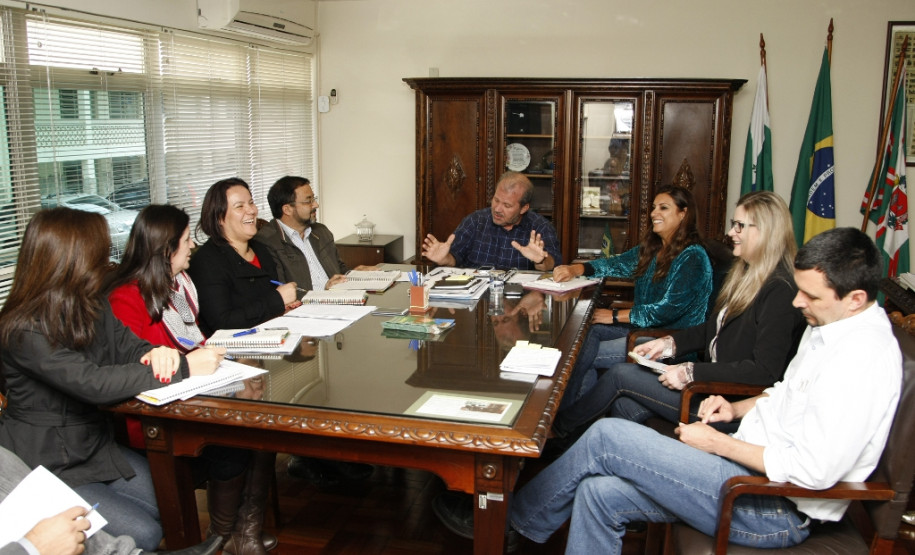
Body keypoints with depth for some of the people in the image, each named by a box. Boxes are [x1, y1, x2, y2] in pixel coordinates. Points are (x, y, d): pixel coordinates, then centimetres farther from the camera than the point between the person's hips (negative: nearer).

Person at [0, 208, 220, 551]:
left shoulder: (91, 304, 1)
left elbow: (127, 346, 2)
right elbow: (93, 383, -33)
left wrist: (157, 353, -24)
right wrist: (183, 369, -34)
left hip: (96, 444, 7)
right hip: (48, 467, -7)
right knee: (142, 534, -12)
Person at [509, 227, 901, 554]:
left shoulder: (864, 356, -22)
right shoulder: (826, 325, 10)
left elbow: (813, 470, -27)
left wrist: (718, 443, -17)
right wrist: (737, 409, 8)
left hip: (775, 508, -10)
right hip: (754, 465, 10)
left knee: (607, 436, -15)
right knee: (600, 493, -5)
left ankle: (518, 520, 8)